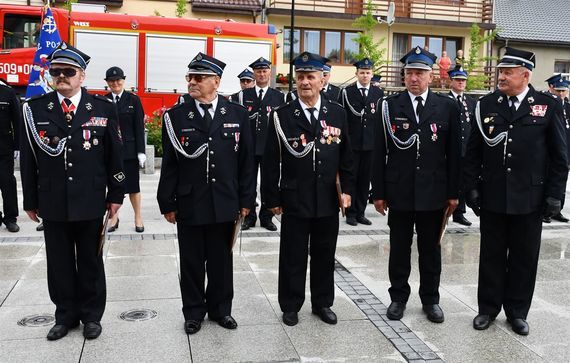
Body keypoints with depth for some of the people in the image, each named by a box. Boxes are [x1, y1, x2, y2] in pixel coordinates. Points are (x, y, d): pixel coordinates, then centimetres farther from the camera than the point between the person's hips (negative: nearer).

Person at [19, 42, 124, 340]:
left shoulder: (103, 108, 0)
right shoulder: (35, 108, 2)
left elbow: (115, 156, 2)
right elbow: (28, 159, 3)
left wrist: (115, 196, 0)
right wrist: (30, 201, 3)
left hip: (90, 203, -1)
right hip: (53, 204, 1)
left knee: (91, 262, 11)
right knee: (59, 263, 11)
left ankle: (91, 315, 26)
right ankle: (66, 315, 27)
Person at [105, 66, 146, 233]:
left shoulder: (133, 100, 1)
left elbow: (139, 127, -1)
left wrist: (141, 151, -6)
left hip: (129, 150, -1)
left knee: (132, 185, 6)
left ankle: (138, 217, 18)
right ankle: (114, 217, 21)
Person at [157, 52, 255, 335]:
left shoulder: (237, 114, 1)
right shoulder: (176, 116, -1)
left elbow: (246, 160, 3)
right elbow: (170, 163, 0)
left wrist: (245, 200, 1)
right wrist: (167, 203, -1)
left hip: (224, 204, 1)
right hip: (189, 204, 0)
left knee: (221, 260, 13)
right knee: (191, 262, 11)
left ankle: (220, 309, 31)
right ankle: (194, 312, 28)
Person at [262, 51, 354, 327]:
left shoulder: (337, 113, 3)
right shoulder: (281, 115, -4)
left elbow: (346, 156, 8)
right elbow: (271, 161, -3)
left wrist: (347, 189, 1)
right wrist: (272, 198, -4)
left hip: (328, 201, 2)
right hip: (294, 201, -2)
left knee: (324, 255, 14)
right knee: (292, 256, 8)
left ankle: (322, 303, 31)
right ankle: (290, 306, 24)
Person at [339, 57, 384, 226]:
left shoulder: (378, 93, 9)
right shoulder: (347, 92, 1)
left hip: (371, 144, 3)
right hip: (351, 143, -2)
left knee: (365, 179, 8)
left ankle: (361, 213, 18)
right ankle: (351, 213, 12)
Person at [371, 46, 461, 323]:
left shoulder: (448, 107, 1)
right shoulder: (389, 105, 0)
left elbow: (454, 153, 3)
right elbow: (380, 152, -1)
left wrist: (453, 193, 0)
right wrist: (378, 192, -3)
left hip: (434, 192, 1)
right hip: (399, 191, 0)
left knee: (431, 248, 12)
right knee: (399, 248, 10)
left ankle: (430, 299, 27)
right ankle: (398, 297, 26)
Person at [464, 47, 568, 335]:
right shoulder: (486, 105, 2)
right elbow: (472, 152, 4)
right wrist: (471, 188, -1)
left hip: (530, 199, -1)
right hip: (492, 198, 1)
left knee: (524, 258, 10)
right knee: (491, 256, 11)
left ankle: (517, 312, 26)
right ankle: (488, 308, 25)